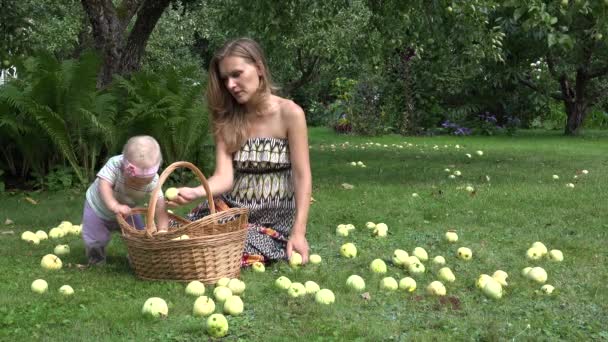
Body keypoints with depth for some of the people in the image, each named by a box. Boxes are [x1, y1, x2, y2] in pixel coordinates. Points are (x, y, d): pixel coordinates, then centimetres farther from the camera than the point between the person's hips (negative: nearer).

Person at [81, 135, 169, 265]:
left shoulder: (153, 180, -31)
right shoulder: (115, 164, -38)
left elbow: (160, 204, -37)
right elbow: (104, 185, -47)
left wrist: (162, 229, -49)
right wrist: (114, 206, -62)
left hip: (127, 210, 3)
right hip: (99, 207, -3)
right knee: (95, 240, -6)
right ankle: (97, 262, 25)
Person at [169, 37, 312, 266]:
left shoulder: (289, 113, -8)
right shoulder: (226, 118, 3)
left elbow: (302, 177, -10)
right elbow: (224, 177, -8)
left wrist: (298, 232, -19)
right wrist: (194, 193, -30)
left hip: (274, 220, -3)